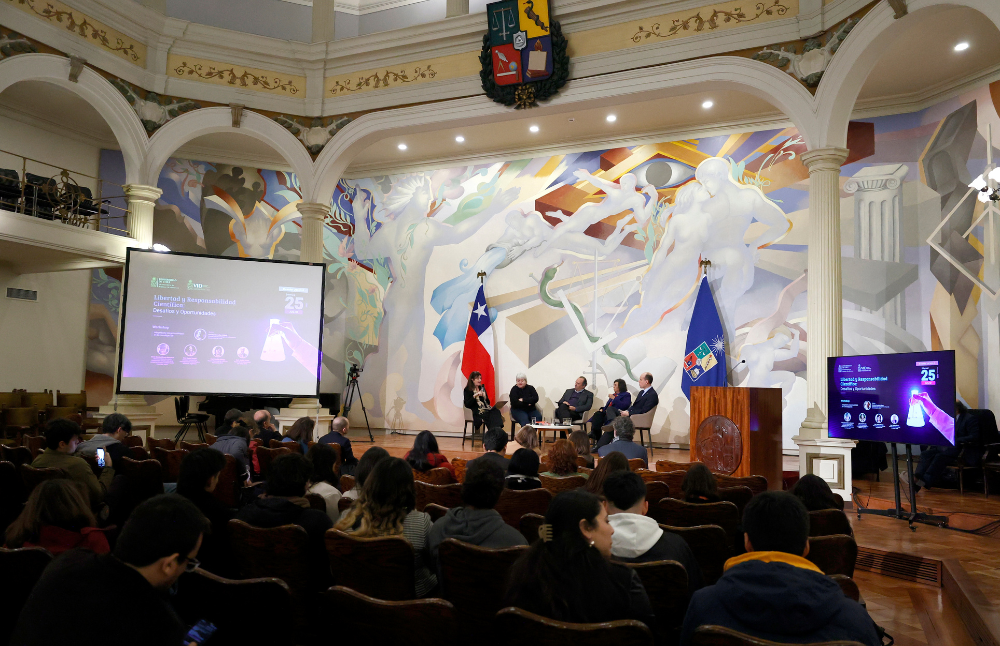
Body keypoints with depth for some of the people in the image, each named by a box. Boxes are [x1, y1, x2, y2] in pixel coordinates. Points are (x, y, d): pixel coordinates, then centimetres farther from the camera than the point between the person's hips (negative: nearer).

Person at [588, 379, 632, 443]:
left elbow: (624, 406, -7)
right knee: (597, 414, -26)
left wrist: (614, 398, -8)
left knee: (609, 409, -37)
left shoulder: (626, 395, 11)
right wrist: (602, 409, 8)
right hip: (607, 412, 6)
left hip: (618, 413, -6)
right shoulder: (613, 395, 33)